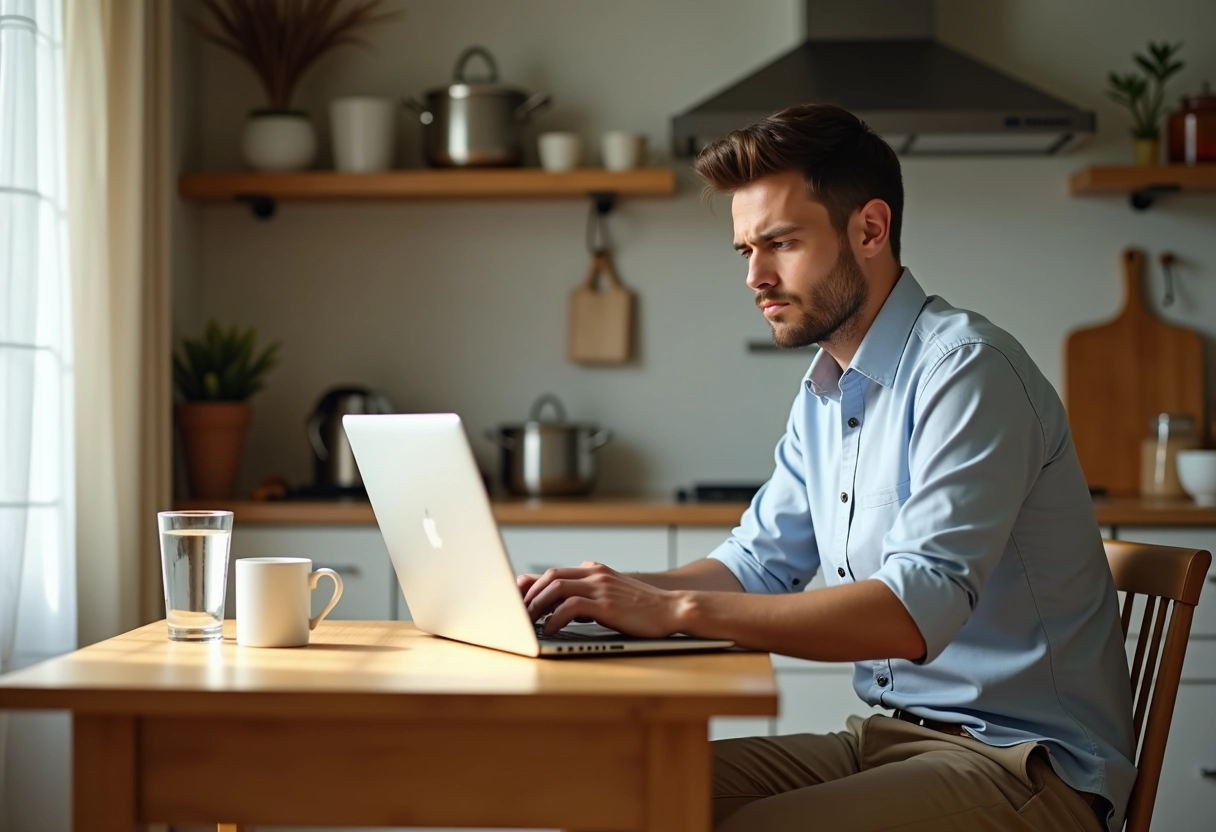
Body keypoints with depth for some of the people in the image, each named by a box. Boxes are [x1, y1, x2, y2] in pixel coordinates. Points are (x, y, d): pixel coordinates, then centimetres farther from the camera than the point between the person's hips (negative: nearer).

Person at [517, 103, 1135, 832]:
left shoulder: (966, 370, -17)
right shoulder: (825, 395, 12)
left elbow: (916, 612, -28)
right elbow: (758, 566, 21)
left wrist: (677, 609, -29)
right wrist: (615, 592, 2)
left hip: (1025, 762, -8)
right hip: (889, 737, 8)